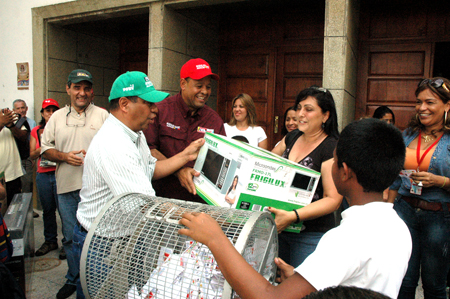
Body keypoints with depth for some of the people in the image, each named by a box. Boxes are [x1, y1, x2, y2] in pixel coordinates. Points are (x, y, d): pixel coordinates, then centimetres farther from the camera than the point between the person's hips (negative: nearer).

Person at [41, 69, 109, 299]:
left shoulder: (103, 115, 2)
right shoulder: (57, 117, 10)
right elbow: (45, 148, 10)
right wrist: (64, 156, -7)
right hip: (67, 187, 3)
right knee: (70, 237, 14)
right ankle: (74, 279, 34)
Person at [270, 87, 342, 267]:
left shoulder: (332, 149, -14)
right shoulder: (292, 138, 6)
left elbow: (333, 200, -20)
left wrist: (292, 216, -30)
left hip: (312, 236, -6)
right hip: (280, 228, 6)